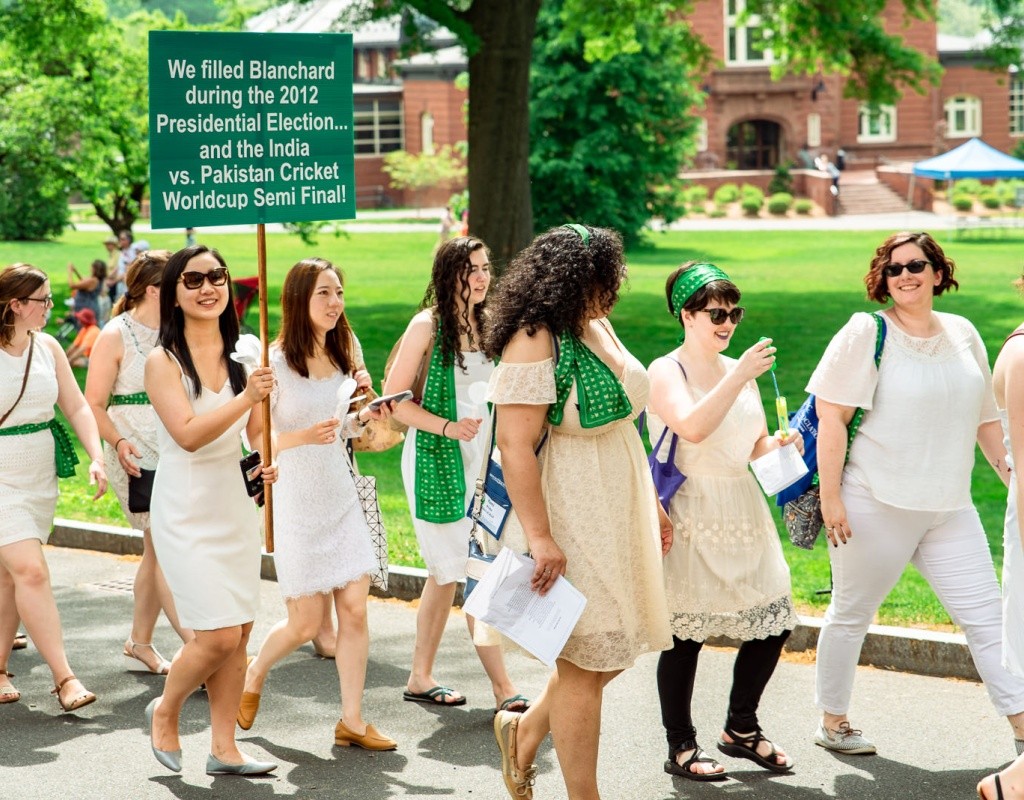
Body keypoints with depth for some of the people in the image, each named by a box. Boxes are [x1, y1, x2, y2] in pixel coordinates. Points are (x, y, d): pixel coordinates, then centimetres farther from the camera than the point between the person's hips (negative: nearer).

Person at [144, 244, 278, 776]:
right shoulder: (163, 361, -10)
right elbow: (188, 433, -21)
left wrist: (269, 460, -5)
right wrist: (245, 398, -31)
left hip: (235, 503, 5)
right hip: (186, 508, -5)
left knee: (240, 632, 5)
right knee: (218, 635, -10)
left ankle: (224, 749, 15)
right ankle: (164, 712, 17)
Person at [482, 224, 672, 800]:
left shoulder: (597, 326, 10)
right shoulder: (535, 341, -19)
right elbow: (515, 444, -24)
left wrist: (650, 503, 21)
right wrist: (539, 538, -27)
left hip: (619, 512, 9)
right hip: (572, 521, -9)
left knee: (617, 648, 14)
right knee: (586, 664, -1)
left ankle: (526, 732, 35)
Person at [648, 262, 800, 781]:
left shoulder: (739, 371, 13)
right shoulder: (666, 372, -8)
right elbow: (693, 427, -26)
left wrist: (780, 444, -2)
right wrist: (740, 377, -27)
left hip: (744, 513, 7)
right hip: (692, 518, -7)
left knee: (773, 621, 5)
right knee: (686, 632, -3)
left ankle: (741, 729, 24)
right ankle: (681, 747, 11)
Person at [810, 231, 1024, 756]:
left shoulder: (962, 334, 9)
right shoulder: (866, 334, -8)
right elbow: (831, 419, -11)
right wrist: (830, 498, -15)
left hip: (950, 510, 5)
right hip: (877, 509, -5)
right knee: (851, 614, 9)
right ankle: (832, 722, 23)